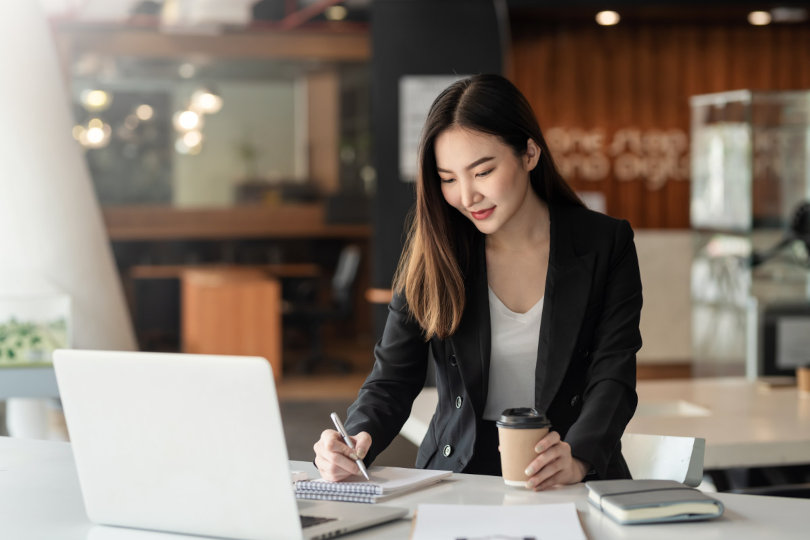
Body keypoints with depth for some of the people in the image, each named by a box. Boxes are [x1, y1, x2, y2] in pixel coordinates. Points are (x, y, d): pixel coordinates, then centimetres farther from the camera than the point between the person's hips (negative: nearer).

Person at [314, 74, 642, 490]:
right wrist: (354, 441, -20)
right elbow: (392, 379, 3)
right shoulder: (432, 253, 5)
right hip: (457, 475, 1)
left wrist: (577, 459, -26)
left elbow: (613, 378, -5)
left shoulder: (606, 245, 2)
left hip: (574, 486, 0)